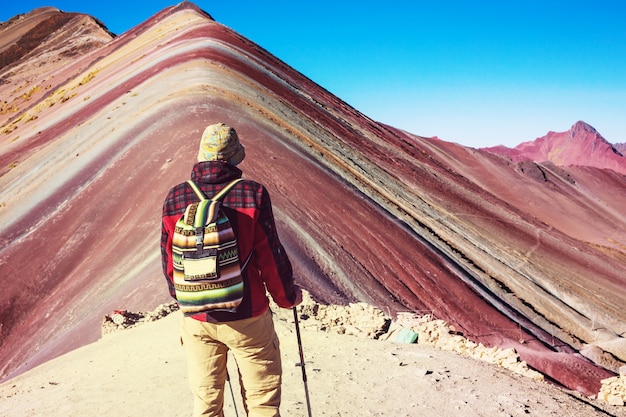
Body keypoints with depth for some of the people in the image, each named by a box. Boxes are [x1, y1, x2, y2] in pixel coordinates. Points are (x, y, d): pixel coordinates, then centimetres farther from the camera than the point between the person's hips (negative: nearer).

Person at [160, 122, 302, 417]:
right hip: (247, 318, -3)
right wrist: (286, 296, 8)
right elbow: (271, 255, -10)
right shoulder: (252, 194, -14)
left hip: (196, 320, 4)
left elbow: (169, 260, 4)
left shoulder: (175, 199, -4)